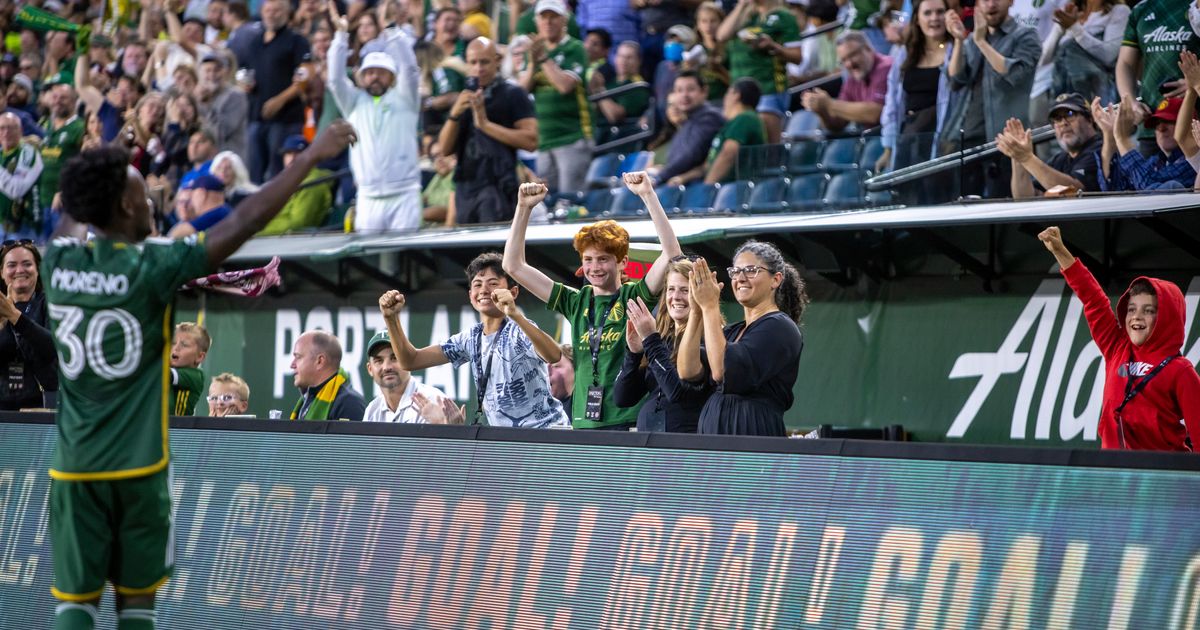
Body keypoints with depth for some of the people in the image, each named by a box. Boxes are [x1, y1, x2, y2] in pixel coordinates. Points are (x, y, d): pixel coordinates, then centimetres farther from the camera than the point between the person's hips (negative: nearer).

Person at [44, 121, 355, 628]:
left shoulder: (58, 260, 0)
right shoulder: (150, 266, -12)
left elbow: (73, 212, 25)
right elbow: (244, 223, -10)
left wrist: (101, 174, 39)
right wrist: (312, 156, -4)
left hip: (74, 467, 3)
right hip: (136, 465, -3)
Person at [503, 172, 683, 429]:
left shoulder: (635, 297, 1)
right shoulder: (577, 302, 12)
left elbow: (671, 255, -15)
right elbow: (514, 265, 14)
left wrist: (648, 195, -17)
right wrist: (524, 208, 6)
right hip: (584, 424, 4)